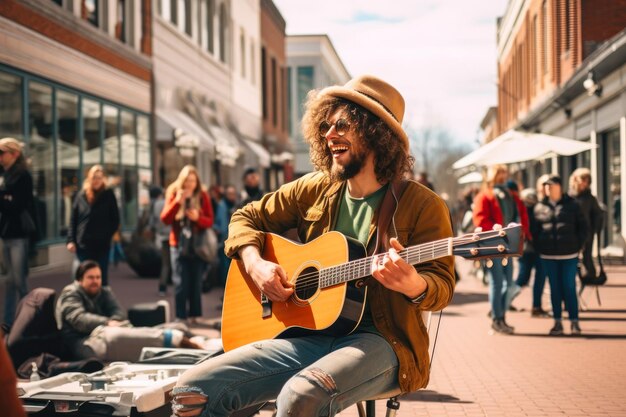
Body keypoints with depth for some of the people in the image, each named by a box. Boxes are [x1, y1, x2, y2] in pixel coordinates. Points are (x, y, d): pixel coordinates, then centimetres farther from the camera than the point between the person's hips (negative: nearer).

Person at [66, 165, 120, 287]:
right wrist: (71, 240, -1)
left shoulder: (109, 195, 1)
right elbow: (73, 220, 6)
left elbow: (115, 220, 6)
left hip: (102, 245, -1)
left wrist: (108, 235, -3)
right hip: (83, 245, 1)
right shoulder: (81, 195, 4)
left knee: (102, 278, 4)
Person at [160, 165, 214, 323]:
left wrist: (198, 218, -21)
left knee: (196, 283, 2)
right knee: (181, 284, -4)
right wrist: (177, 202, -20)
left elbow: (210, 221, -1)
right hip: (178, 245, -1)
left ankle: (194, 316, 10)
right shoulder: (173, 194, 1)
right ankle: (181, 317, 0)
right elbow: (165, 219, -8)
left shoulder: (203, 196, 1)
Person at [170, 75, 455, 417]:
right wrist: (255, 264, 0)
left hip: (378, 339, -4)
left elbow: (442, 284, -6)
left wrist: (412, 285, -30)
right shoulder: (314, 190, 10)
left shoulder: (422, 205, -3)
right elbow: (246, 218, 20)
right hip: (308, 334, 5)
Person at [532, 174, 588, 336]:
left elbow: (583, 227, 7)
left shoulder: (572, 205, 3)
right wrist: (539, 249, 4)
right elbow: (535, 231, 12)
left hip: (569, 255, -2)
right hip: (548, 256, 2)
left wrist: (578, 245, 0)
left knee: (569, 288, -2)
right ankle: (557, 322, 11)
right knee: (555, 289, 6)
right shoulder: (539, 208, 7)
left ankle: (574, 321, 6)